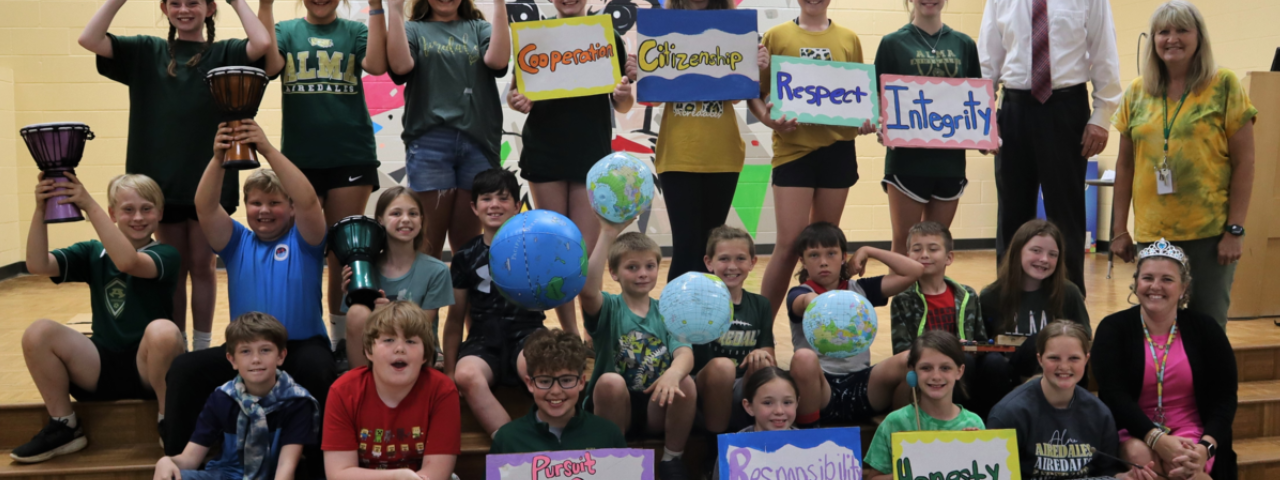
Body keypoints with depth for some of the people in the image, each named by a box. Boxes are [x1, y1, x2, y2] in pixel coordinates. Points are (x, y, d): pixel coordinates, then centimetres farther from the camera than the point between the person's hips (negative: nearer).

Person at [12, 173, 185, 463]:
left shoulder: (165, 255, -4)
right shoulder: (93, 253, 9)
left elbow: (127, 261, -27)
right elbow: (38, 265, -7)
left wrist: (88, 206, -29)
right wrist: (40, 210, -19)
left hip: (149, 368, -4)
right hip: (102, 368, 4)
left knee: (163, 331, -36)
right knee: (38, 333, -18)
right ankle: (63, 428, 0)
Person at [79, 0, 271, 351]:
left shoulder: (224, 54, 3)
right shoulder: (146, 52, 9)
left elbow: (262, 44, -17)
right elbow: (89, 39, -2)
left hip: (209, 180, -2)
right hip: (162, 180, 2)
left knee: (202, 266, 6)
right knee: (173, 269, 11)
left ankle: (202, 350, 17)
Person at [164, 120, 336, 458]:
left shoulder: (303, 241, 3)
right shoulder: (238, 242, 11)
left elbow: (308, 201, -17)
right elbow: (205, 207, -5)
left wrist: (268, 150, -26)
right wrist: (218, 158, -22)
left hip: (301, 346, -3)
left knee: (319, 369, -37)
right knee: (184, 369, -20)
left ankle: (320, 458, -19)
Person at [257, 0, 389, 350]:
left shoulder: (355, 31, 7)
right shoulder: (286, 31, 9)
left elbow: (376, 65, -12)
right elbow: (271, 65, -12)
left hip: (351, 155, 0)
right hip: (299, 157, 1)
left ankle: (341, 334, 14)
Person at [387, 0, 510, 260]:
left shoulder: (479, 29, 15)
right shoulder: (413, 29, 13)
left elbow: (498, 60, -5)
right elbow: (400, 65, -8)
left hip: (478, 142, 1)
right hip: (430, 142, -1)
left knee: (468, 244, 5)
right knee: (429, 242, -2)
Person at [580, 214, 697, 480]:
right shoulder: (608, 308, -1)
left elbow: (685, 352, -11)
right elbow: (586, 288, -26)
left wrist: (673, 373, -35)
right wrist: (608, 235, -30)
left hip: (656, 408, 2)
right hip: (613, 408, -2)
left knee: (686, 384, -27)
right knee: (610, 381, -32)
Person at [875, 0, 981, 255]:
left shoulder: (964, 44, 10)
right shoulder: (893, 43, 2)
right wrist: (881, 127, -19)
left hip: (951, 159, 3)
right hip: (907, 158, -3)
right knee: (905, 242, 0)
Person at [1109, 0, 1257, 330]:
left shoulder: (1223, 86, 0)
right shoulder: (1137, 93, 8)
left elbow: (1244, 162, -2)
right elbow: (1125, 164, 12)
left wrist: (1235, 229, -8)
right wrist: (1119, 228, 9)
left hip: (1209, 231, -2)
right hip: (1152, 232, 3)